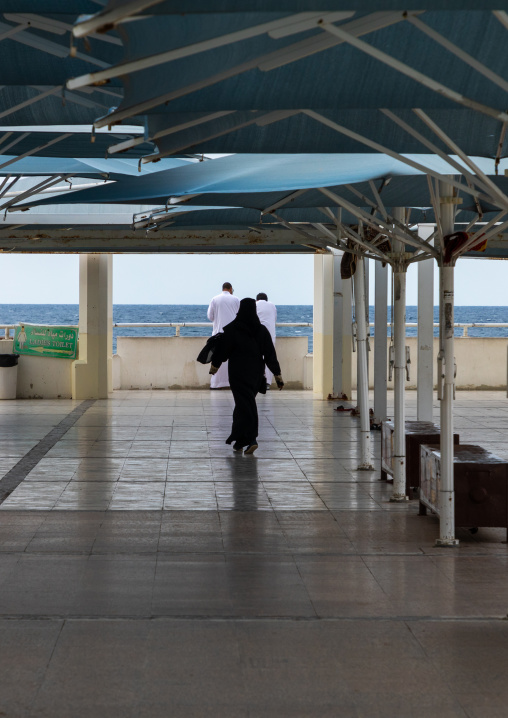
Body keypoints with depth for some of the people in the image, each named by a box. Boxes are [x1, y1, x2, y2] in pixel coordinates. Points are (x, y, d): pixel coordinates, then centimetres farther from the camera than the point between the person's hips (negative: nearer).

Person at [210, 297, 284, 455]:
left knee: (245, 406, -3)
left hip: (238, 373, -4)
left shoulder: (232, 329, -10)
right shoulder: (262, 330, -1)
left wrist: (214, 365, 13)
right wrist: (277, 375, 3)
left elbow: (222, 350, -3)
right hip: (256, 372, 4)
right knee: (244, 403, 16)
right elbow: (271, 354, -1)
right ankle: (238, 439, 18)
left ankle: (250, 439, -15)